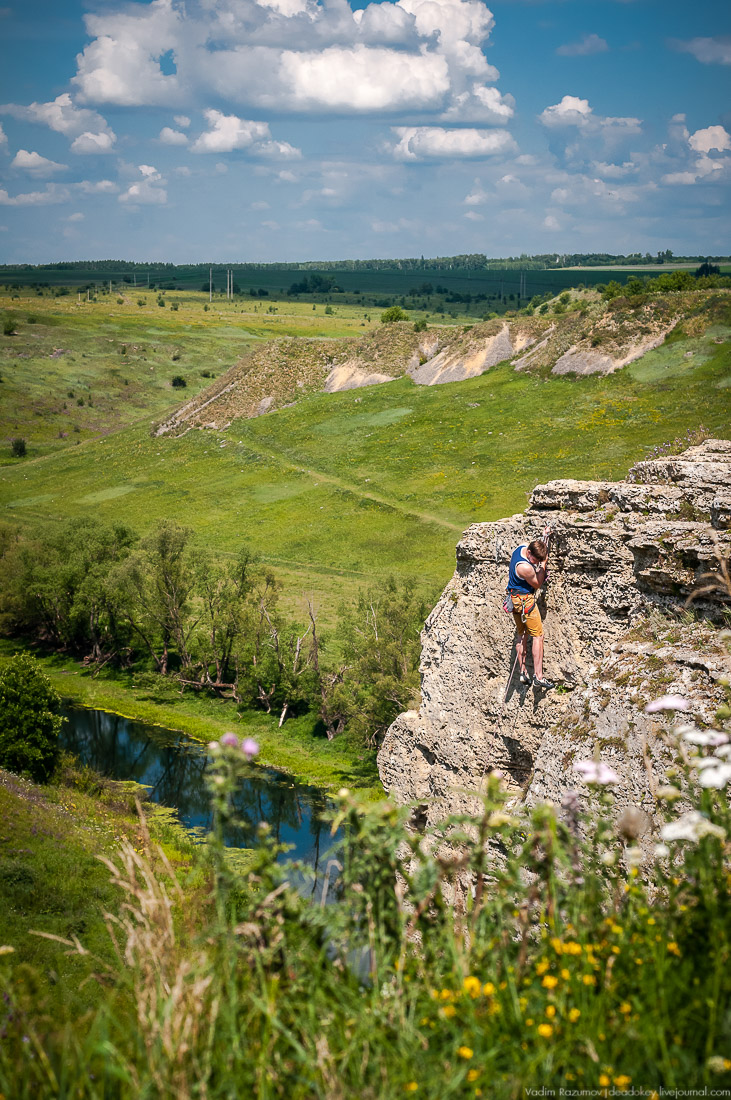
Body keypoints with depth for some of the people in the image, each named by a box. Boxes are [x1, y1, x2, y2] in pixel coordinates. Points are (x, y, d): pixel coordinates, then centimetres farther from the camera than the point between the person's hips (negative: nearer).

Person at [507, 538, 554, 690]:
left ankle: (523, 672, 21)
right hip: (525, 600, -10)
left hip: (515, 598, 10)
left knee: (522, 635, 16)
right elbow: (537, 584, -12)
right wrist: (543, 564, -9)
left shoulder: (524, 546, -5)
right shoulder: (525, 567, -31)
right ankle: (538, 676, -5)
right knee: (538, 636, -4)